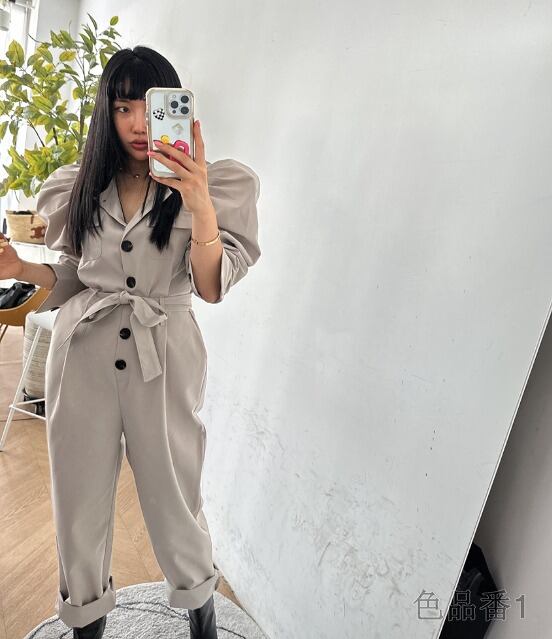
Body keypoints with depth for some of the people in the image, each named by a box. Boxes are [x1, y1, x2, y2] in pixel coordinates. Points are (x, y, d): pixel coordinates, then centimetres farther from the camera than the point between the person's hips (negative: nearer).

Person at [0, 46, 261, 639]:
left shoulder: (215, 184, -3)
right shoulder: (78, 187, 8)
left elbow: (212, 287, -12)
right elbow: (72, 276, 15)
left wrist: (198, 201, -25)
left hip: (163, 359, -2)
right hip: (82, 354, 3)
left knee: (174, 496, 10)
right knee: (80, 498, 14)